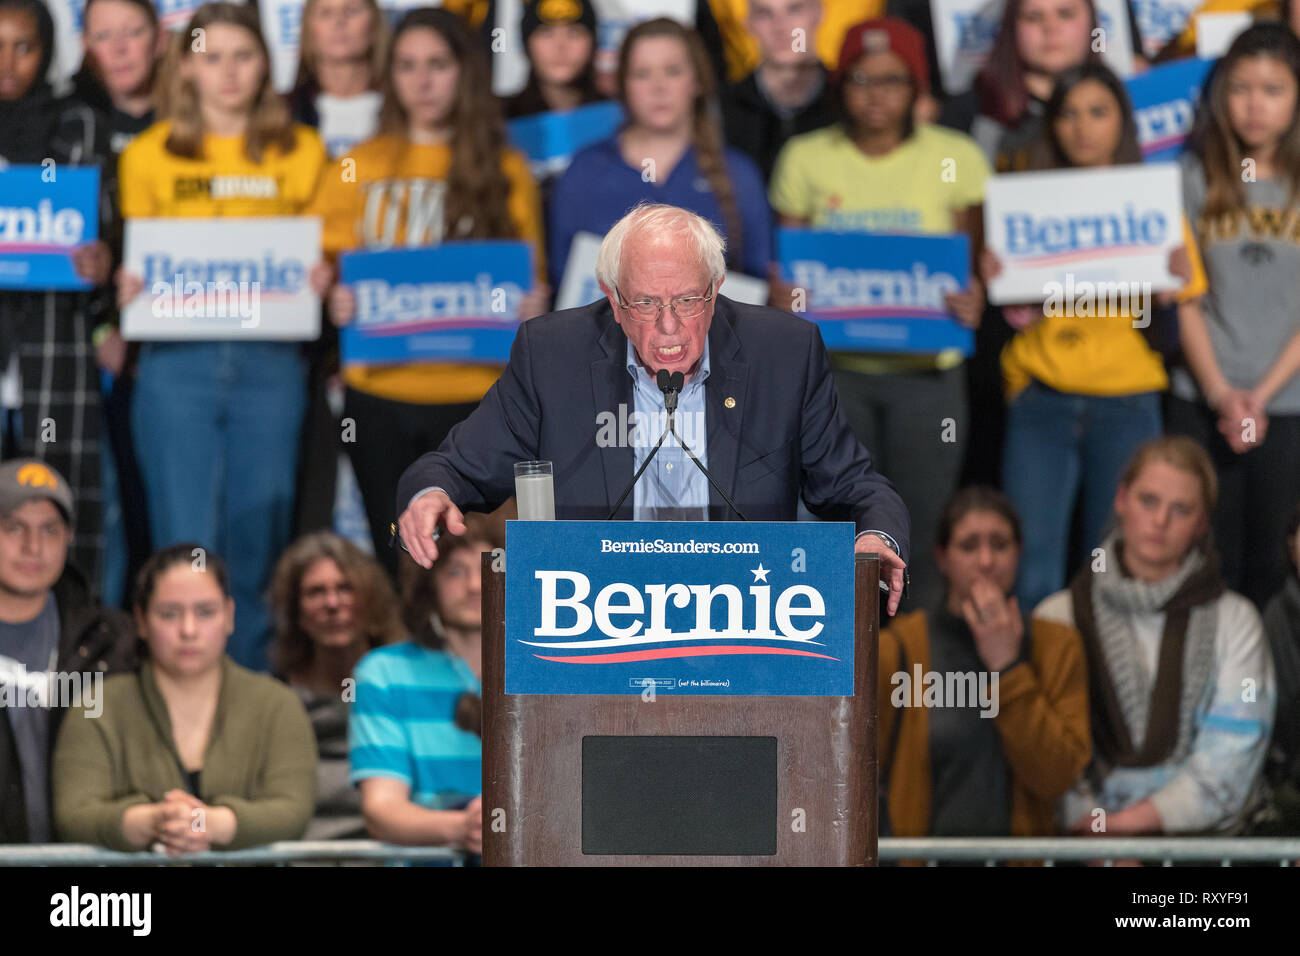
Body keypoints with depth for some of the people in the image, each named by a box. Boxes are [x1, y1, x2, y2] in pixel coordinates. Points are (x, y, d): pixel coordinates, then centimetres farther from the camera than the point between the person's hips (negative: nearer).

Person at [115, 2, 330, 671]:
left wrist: (320, 282, -8)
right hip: (177, 362, -1)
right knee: (186, 548, -5)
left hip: (270, 366, 1)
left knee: (257, 546, 2)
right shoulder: (149, 156, 9)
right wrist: (128, 288, -9)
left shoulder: (301, 153, 11)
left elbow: (325, 256, 13)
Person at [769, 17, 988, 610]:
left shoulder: (955, 158, 3)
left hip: (925, 368, -1)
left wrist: (973, 300, -17)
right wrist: (782, 295, -13)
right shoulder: (807, 159, 7)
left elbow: (976, 260, 5)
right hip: (835, 366, 1)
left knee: (925, 528, -2)